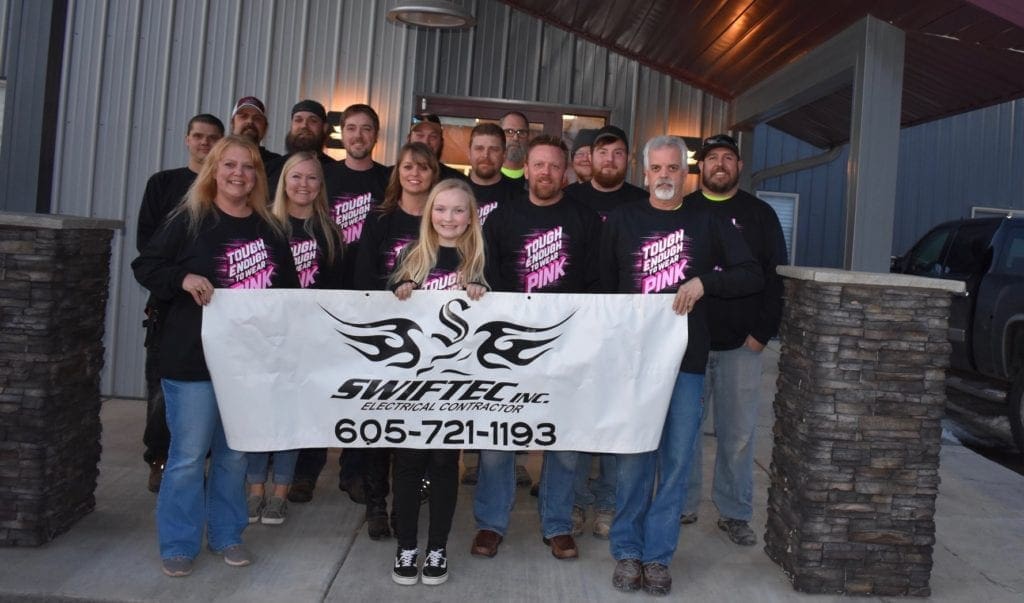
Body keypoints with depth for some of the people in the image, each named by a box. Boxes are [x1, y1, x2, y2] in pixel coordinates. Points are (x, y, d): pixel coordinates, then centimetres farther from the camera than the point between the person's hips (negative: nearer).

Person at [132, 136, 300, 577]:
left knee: (235, 453, 13)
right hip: (193, 358, -4)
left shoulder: (269, 228, 9)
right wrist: (183, 278, -20)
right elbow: (145, 267, -3)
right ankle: (178, 544, 17)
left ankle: (226, 535, 28)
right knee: (188, 454, 2)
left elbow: (287, 285, 17)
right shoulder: (190, 220, -3)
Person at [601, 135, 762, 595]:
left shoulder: (709, 222, 6)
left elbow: (752, 275, 3)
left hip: (687, 358, 0)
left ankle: (658, 554, 15)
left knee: (675, 461, 3)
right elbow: (604, 285, 11)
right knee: (632, 459, 3)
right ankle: (627, 551, 17)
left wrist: (703, 282, -13)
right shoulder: (622, 220, 7)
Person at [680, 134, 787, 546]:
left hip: (741, 345, 0)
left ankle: (735, 513, 16)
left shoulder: (760, 214, 8)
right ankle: (682, 504, 19)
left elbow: (776, 276, 5)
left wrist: (762, 332, -4)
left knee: (738, 433, 3)